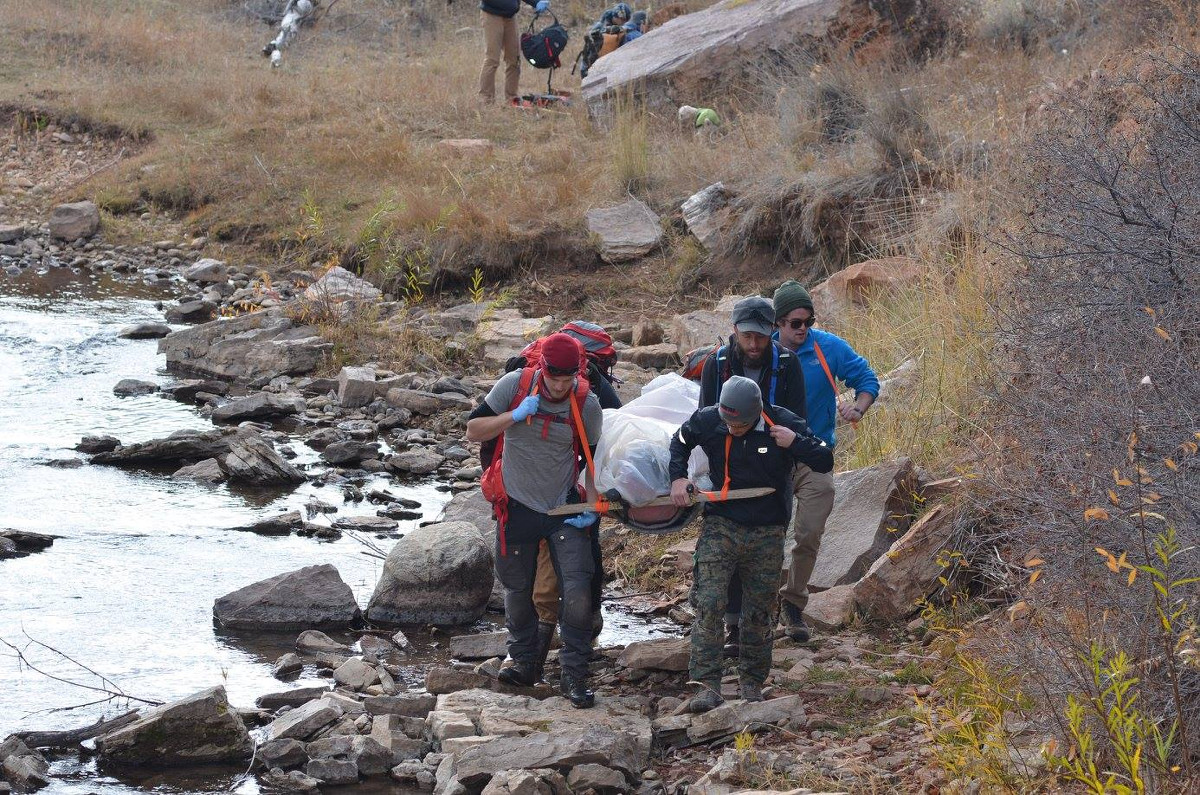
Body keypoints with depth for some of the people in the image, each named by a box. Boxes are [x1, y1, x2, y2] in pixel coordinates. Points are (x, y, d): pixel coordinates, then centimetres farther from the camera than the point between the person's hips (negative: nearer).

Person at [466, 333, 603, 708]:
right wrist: (516, 415, -23)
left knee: (578, 590, -10)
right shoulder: (515, 385, -13)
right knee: (518, 589, 12)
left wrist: (592, 506, -7)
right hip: (518, 507, 1)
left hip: (564, 508, 0)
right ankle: (525, 663, 31)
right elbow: (473, 431, -9)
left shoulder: (587, 405, -11)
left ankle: (575, 676, -1)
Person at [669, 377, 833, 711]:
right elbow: (680, 442, 15)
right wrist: (678, 477, 0)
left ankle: (751, 683, 24)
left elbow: (825, 461, -8)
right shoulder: (707, 421, -9)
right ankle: (707, 684, -14)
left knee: (759, 613, 7)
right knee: (708, 605, -14)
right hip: (720, 528, 0)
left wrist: (794, 443, -23)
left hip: (767, 534, 0)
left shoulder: (783, 424, -13)